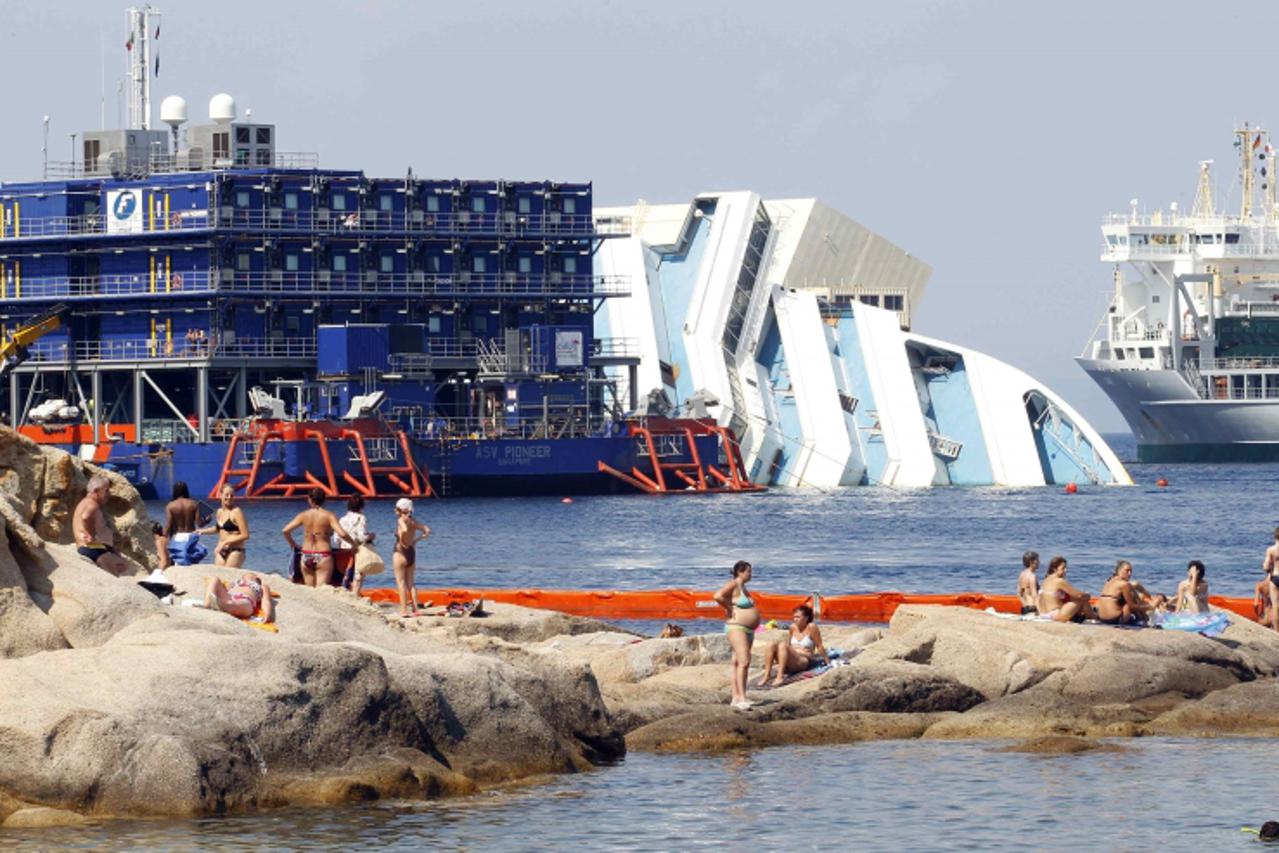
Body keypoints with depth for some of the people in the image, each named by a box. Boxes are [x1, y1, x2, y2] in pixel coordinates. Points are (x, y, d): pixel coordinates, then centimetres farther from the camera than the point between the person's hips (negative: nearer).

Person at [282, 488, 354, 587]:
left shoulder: (304, 515, 2)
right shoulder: (329, 516, -6)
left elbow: (286, 530, 0)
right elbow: (342, 534, -16)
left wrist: (292, 543, 18)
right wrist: (353, 543, 1)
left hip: (306, 556, 3)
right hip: (323, 556, -3)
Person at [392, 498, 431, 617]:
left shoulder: (401, 519, -12)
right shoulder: (413, 521, 9)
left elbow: (404, 530, -32)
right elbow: (427, 531, 12)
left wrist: (401, 541, -17)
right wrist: (416, 540, 11)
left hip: (401, 552, -7)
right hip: (412, 552, 7)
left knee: (401, 582, -3)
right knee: (410, 582, 13)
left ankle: (404, 610, -7)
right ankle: (415, 609, 9)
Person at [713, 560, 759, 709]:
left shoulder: (742, 587, 17)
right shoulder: (733, 585, -11)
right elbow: (718, 596, -28)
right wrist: (730, 609, -16)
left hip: (748, 630, 10)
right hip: (736, 628, -10)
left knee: (738, 664, 8)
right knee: (743, 662, -19)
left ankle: (736, 698, 9)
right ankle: (742, 698, -25)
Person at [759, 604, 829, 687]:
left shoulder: (811, 627, -4)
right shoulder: (793, 627, 13)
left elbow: (819, 646, 0)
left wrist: (828, 662, 4)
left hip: (803, 662, -6)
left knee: (782, 645, -31)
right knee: (771, 645, -17)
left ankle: (780, 676, -44)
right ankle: (767, 674, -26)